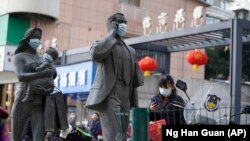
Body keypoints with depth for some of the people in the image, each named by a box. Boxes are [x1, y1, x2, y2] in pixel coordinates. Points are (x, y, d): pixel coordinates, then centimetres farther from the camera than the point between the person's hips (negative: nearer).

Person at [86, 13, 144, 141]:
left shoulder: (131, 51, 22)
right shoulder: (104, 45, 6)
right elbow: (95, 53, -20)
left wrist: (134, 102, 12)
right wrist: (112, 34, -9)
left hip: (125, 99, 6)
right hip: (109, 96, -6)